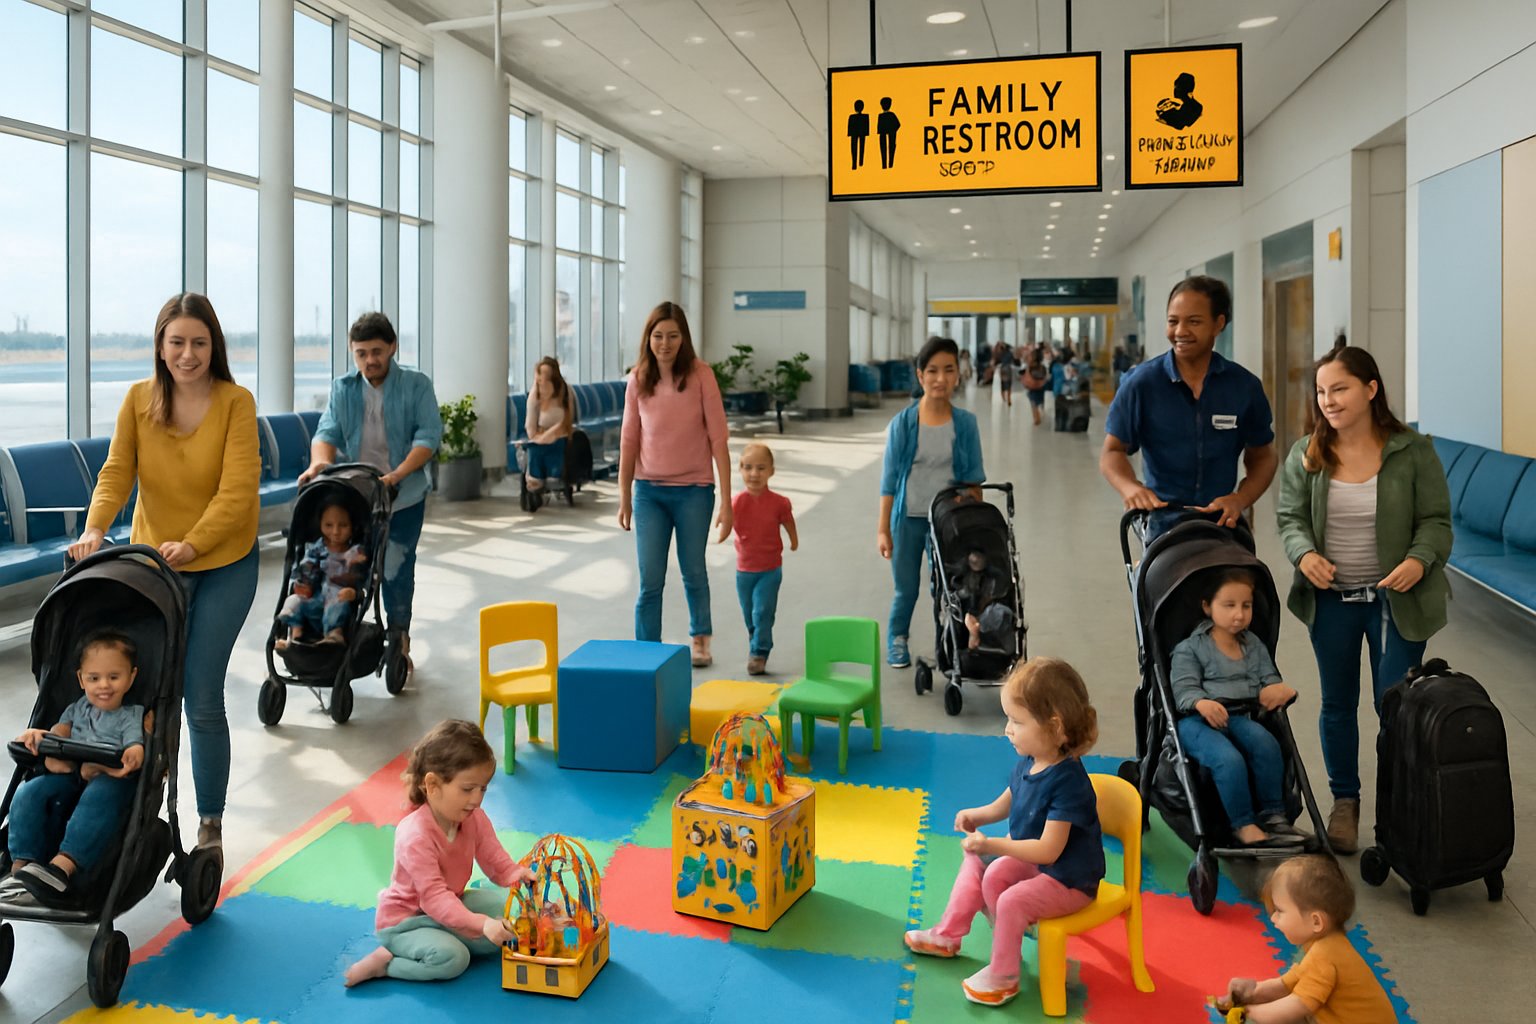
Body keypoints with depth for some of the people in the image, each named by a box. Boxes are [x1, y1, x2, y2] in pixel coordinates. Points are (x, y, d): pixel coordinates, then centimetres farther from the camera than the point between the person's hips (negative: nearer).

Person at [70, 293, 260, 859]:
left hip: (224, 564, -3)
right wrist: (95, 526, -26)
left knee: (202, 697, -4)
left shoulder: (236, 402, -13)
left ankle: (211, 826, 11)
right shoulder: (138, 399, -2)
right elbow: (117, 472, -9)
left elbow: (237, 490, -19)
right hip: (153, 561, 3)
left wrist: (191, 544, -30)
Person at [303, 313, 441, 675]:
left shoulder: (416, 386, -2)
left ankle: (399, 641, 17)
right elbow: (328, 432, -5)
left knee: (397, 570, 2)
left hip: (404, 497, -2)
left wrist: (398, 474, -27)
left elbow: (428, 436, -12)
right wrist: (319, 462, -28)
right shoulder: (342, 389, 7)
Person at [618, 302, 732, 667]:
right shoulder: (638, 380, -1)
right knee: (650, 582, 1)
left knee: (694, 572, 15)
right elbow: (629, 441, 5)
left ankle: (700, 639, 38)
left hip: (693, 490, -1)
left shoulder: (700, 375, -9)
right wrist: (624, 498, 7)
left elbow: (718, 437, -10)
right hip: (649, 490, 2)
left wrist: (726, 501, -12)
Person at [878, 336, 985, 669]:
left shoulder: (966, 423, -4)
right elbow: (890, 478, -6)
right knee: (906, 589, 12)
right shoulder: (902, 423, -8)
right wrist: (883, 528, -7)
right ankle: (896, 640, 35)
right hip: (908, 518, -1)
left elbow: (974, 477, 3)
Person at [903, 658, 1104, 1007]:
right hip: (1031, 860, 10)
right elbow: (1006, 803, 14)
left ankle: (1002, 978, -3)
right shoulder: (1027, 762, -6)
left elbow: (1048, 850, -33)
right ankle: (947, 934, 27)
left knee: (1012, 900, -26)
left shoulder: (1067, 782, -32)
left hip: (1068, 880, -10)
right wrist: (977, 815, -5)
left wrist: (991, 845, -35)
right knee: (976, 862, 12)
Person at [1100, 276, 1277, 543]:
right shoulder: (1141, 384, -5)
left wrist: (1240, 499, -10)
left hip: (1224, 522, 2)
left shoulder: (1245, 386, 1)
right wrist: (1130, 487, -23)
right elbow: (1113, 451, -2)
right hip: (1162, 524, -2)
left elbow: (1262, 457, 9)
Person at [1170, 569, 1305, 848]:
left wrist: (1278, 690, 0)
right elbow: (1183, 689, -3)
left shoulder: (1255, 646, 24)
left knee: (1266, 744, -29)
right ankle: (1243, 825, -22)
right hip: (1196, 720, -4)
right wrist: (1201, 703, -27)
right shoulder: (1189, 649, 8)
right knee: (1229, 759, -34)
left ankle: (1274, 815, -16)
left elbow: (1270, 680, 27)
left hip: (1240, 718, 4)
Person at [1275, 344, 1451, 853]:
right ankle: (1344, 802, 28)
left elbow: (1436, 521, -4)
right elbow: (1290, 518, 2)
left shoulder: (1412, 451, -7)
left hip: (1394, 598, -2)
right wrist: (1305, 553, -18)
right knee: (1338, 705, 13)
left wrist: (1419, 560, -23)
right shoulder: (1305, 454, -1)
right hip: (1331, 599, 2)